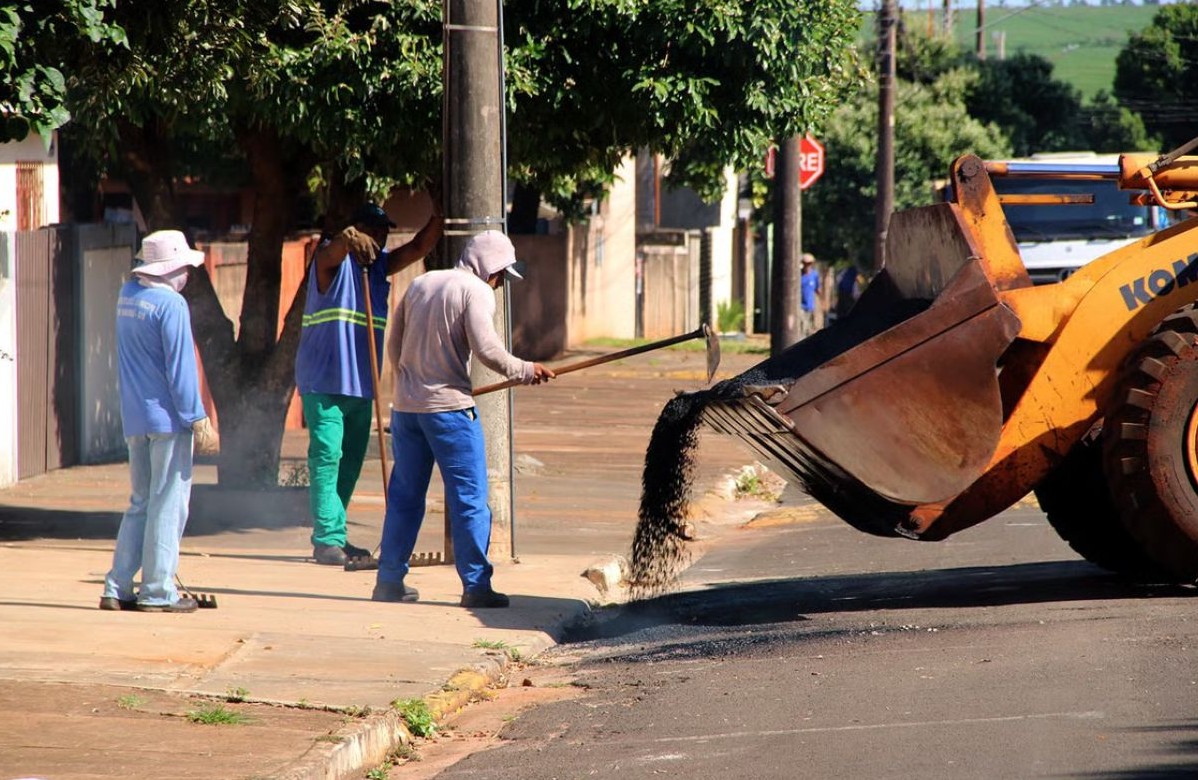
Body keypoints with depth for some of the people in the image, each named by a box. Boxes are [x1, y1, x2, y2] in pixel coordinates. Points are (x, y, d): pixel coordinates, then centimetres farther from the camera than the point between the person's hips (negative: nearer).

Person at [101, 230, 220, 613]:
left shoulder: (127, 294, 8)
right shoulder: (171, 304, -15)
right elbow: (180, 368, -16)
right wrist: (198, 419, -13)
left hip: (134, 420, 8)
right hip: (167, 418, -8)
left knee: (141, 502, 15)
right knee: (168, 503, -2)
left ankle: (118, 588, 11)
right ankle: (158, 591, -1)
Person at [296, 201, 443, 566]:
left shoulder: (380, 265, 15)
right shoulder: (333, 259, -6)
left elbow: (419, 247, 11)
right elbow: (334, 250, -29)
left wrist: (438, 219, -8)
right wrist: (349, 237, -52)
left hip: (361, 384, 8)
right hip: (324, 381, -8)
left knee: (351, 459, 11)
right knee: (327, 456, -11)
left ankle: (334, 537, 18)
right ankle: (328, 538, -14)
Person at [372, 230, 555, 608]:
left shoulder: (420, 284, 13)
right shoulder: (475, 291, -7)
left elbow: (394, 345, 17)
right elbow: (486, 348, -18)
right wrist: (526, 371, -6)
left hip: (406, 405, 7)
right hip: (448, 406, -7)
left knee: (404, 495, 15)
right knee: (470, 498, -2)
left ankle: (389, 580, 18)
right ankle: (475, 584, -4)